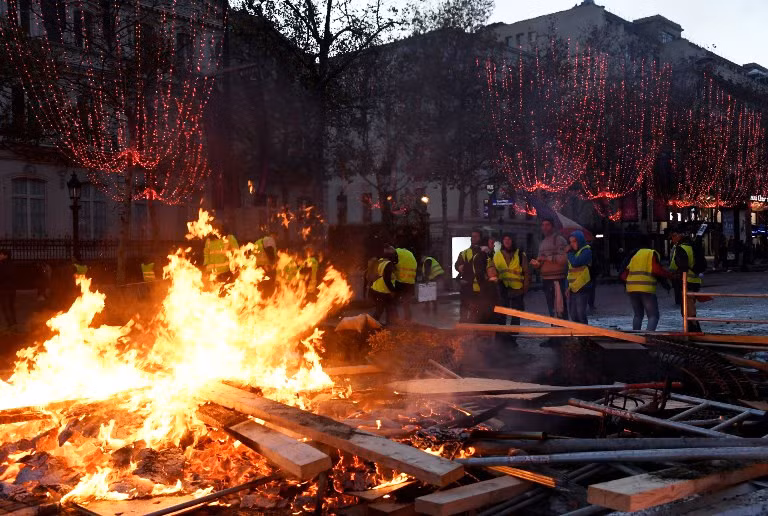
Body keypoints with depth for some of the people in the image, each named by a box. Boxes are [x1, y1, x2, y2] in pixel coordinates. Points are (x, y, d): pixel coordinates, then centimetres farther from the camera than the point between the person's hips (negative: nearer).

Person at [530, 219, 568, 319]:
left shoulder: (559, 240, -4)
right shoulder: (542, 243, 19)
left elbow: (563, 259, -16)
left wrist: (547, 258, -12)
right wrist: (536, 263, 1)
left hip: (557, 280, -8)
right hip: (545, 280, 8)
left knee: (559, 309, -10)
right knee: (551, 309, 15)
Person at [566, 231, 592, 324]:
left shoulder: (586, 251, -8)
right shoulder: (573, 252, 16)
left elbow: (575, 263, -23)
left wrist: (569, 252, -8)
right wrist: (568, 286, 12)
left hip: (582, 288, -8)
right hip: (573, 288, 8)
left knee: (581, 314, -8)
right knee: (573, 314, 11)